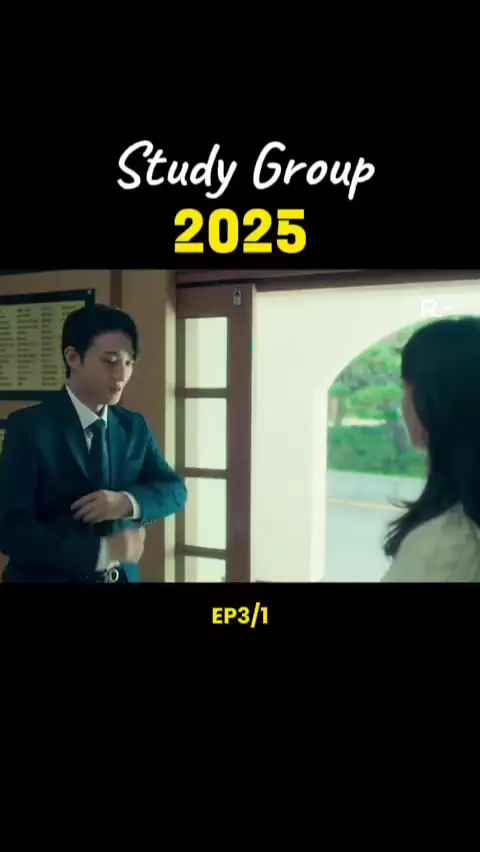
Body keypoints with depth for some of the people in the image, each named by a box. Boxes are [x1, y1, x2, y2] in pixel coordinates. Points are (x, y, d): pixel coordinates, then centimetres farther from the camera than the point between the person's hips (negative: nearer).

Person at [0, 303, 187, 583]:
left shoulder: (136, 426, 2)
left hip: (123, 577, 5)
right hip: (48, 577, -4)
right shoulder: (29, 426, -13)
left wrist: (129, 501, -18)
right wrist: (104, 550, -20)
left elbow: (175, 489, 2)